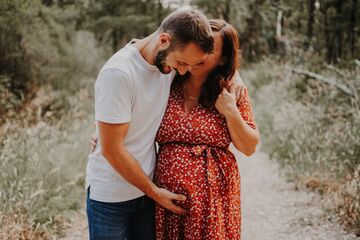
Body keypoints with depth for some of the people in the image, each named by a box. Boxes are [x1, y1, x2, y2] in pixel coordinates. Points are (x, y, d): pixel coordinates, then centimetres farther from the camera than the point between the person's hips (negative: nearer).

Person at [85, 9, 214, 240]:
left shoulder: (170, 59, -6)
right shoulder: (118, 73, -25)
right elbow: (112, 150, -21)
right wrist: (154, 192, -12)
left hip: (146, 187, 6)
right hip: (110, 196, -6)